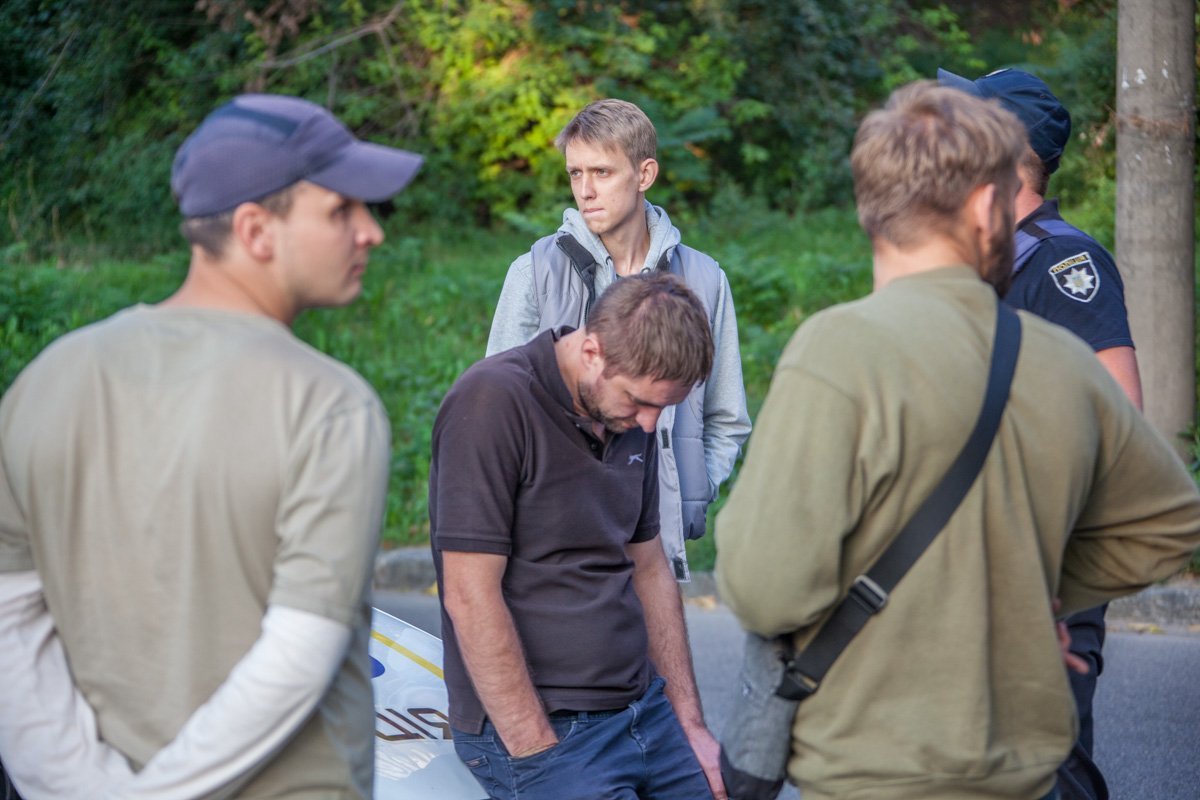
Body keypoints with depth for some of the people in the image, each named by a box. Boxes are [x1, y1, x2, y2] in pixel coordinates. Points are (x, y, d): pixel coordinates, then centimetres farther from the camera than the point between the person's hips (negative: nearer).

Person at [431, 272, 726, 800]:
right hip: (537, 728, -7)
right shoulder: (494, 401, -15)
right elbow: (470, 598, -18)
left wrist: (691, 727, 15)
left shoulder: (632, 417, 10)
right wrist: (537, 753, -18)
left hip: (645, 711, 7)